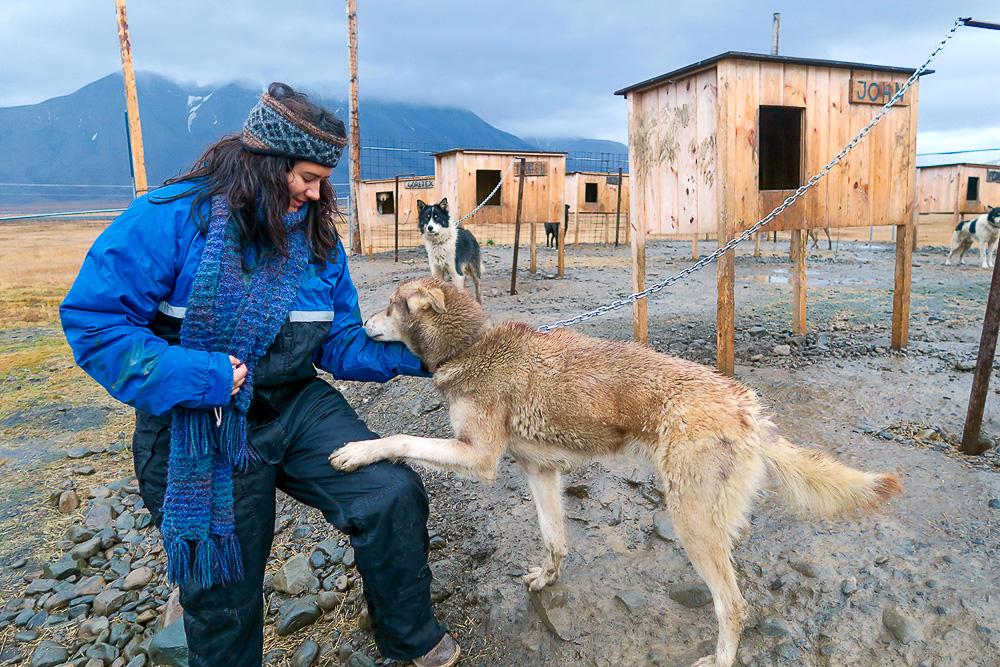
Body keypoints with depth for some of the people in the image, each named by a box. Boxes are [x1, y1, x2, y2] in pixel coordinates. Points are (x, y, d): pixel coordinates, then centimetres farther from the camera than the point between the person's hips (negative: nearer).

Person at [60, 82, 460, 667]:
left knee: (393, 496, -12)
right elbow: (93, 320, -18)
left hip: (297, 407, 4)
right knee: (224, 590, 12)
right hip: (200, 431, -3)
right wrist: (201, 378, -26)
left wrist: (413, 356, -12)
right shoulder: (172, 217, -16)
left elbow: (339, 344, 2)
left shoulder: (318, 236, -1)